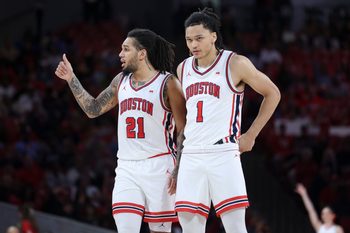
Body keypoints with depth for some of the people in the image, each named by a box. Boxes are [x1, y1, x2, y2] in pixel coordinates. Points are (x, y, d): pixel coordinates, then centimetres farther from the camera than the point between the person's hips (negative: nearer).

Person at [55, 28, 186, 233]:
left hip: (158, 167, -5)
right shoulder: (121, 81, 13)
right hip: (127, 168, 5)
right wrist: (71, 79, 11)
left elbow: (184, 131, -6)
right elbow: (93, 109, 20)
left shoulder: (168, 83, -5)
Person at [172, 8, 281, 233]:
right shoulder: (183, 69, 13)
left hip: (223, 154, -5)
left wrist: (251, 135, 2)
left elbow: (272, 94, 5)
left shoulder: (235, 64, -3)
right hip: (191, 156, 5)